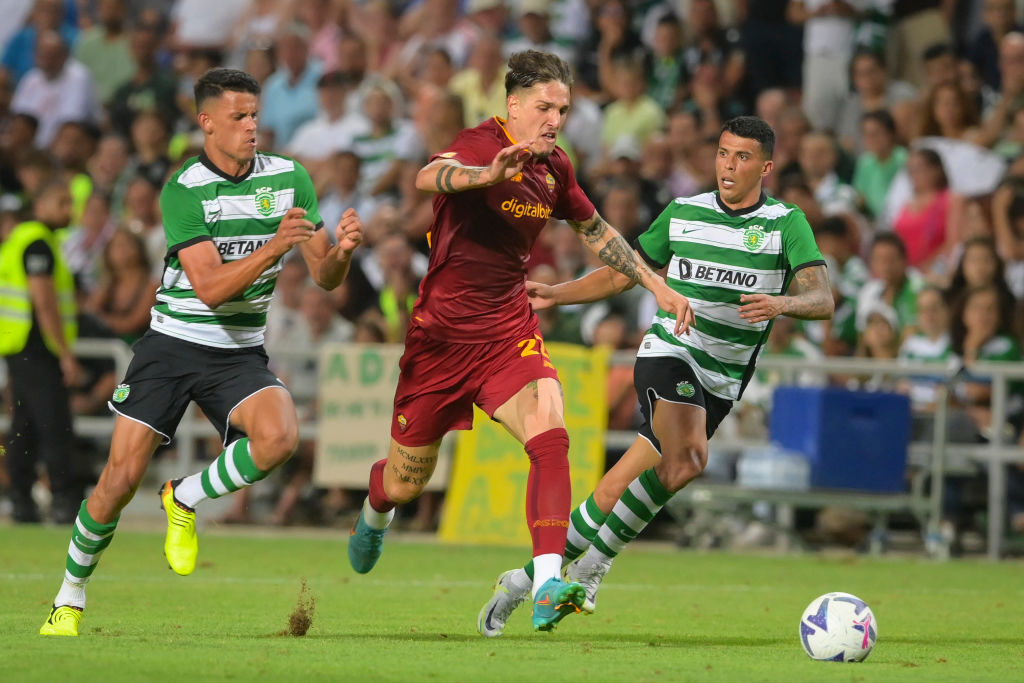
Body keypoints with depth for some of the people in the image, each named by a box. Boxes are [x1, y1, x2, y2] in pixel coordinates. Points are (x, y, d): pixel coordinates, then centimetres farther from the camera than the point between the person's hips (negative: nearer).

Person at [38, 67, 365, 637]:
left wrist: (340, 251, -25)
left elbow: (325, 277, -1)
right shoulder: (183, 190, -12)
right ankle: (70, 599, 14)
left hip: (241, 352, 2)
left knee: (280, 436, -28)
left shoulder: (290, 178, -1)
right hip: (172, 346, -2)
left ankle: (185, 500, -1)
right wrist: (273, 247, -35)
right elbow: (210, 288, -21)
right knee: (121, 479, -7)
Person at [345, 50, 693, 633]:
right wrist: (487, 175, -62)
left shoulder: (555, 168, 3)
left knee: (550, 436, -24)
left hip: (510, 332, 4)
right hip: (442, 336, -4)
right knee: (406, 485, 10)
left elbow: (596, 231, 23)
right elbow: (429, 177, -42)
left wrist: (659, 288, 20)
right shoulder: (483, 145, -18)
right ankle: (375, 514, 49)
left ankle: (547, 587, -32)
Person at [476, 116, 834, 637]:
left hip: (720, 386, 1)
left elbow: (822, 299, -12)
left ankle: (527, 579, 14)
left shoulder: (786, 223, -1)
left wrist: (780, 304, -33)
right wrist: (556, 294, 1)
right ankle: (597, 557, -19)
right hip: (668, 354, -1)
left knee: (614, 495, 0)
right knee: (687, 458, -31)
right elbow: (622, 273, 15)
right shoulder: (682, 214, 5)